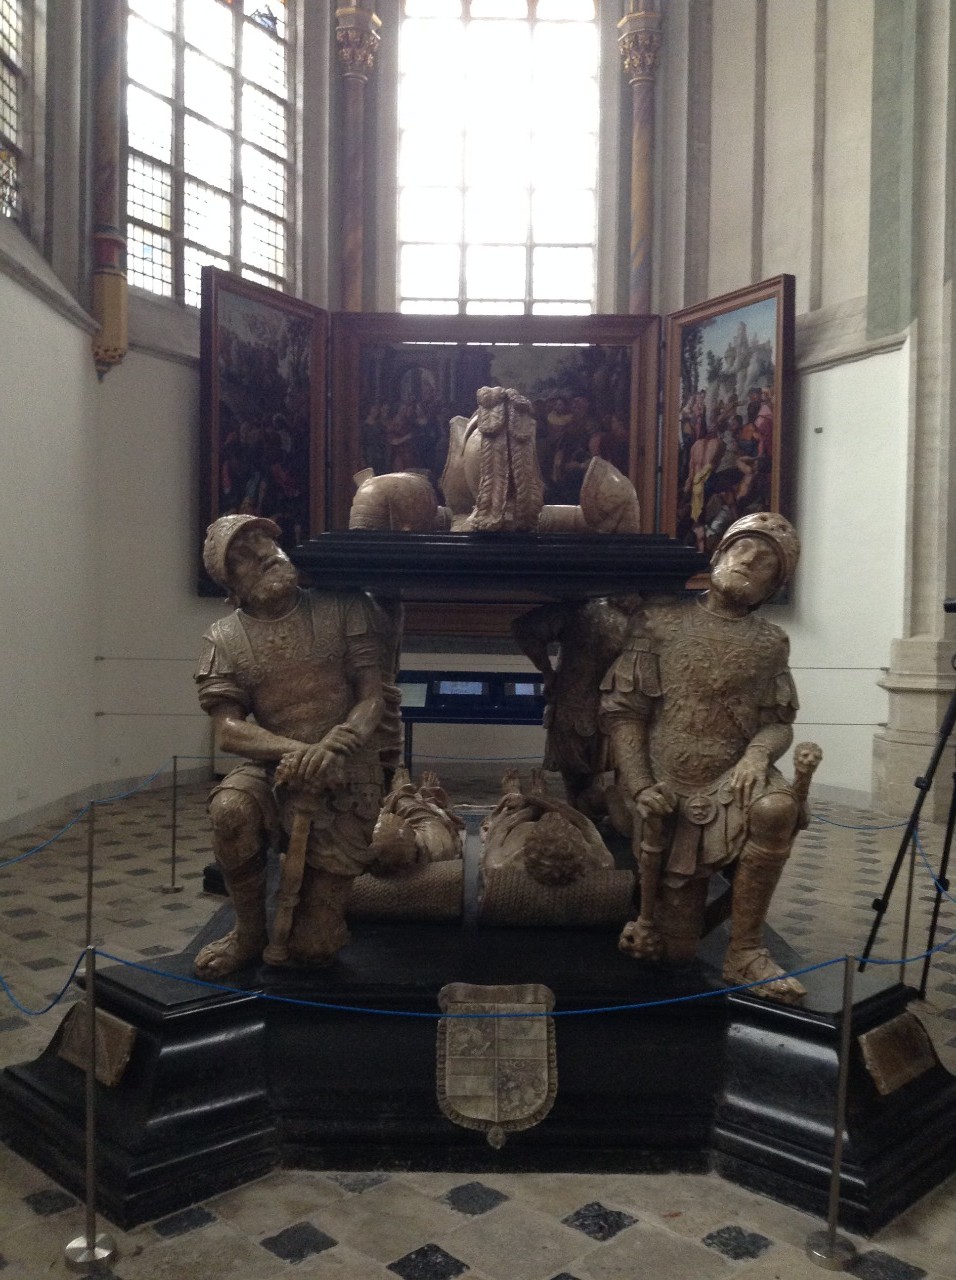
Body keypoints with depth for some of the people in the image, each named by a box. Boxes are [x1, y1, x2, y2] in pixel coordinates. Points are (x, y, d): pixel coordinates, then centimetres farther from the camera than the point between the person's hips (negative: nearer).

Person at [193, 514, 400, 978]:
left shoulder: (342, 609, -4)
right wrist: (294, 750, -29)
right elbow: (228, 730, -10)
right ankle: (249, 932, -8)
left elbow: (373, 698, -8)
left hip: (347, 777, -1)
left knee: (312, 947, -7)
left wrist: (329, 748, -29)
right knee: (231, 809, -36)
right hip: (273, 770, 1)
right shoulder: (224, 639, -1)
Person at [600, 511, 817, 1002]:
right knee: (674, 949, 0)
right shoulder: (660, 622, 1)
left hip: (732, 782, 1)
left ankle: (745, 952, -18)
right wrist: (641, 787, -13)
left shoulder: (769, 643, 8)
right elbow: (622, 710, -2)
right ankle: (649, 917, 39)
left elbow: (778, 721, 7)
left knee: (776, 806, -36)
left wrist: (758, 753, -16)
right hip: (669, 799, -1)